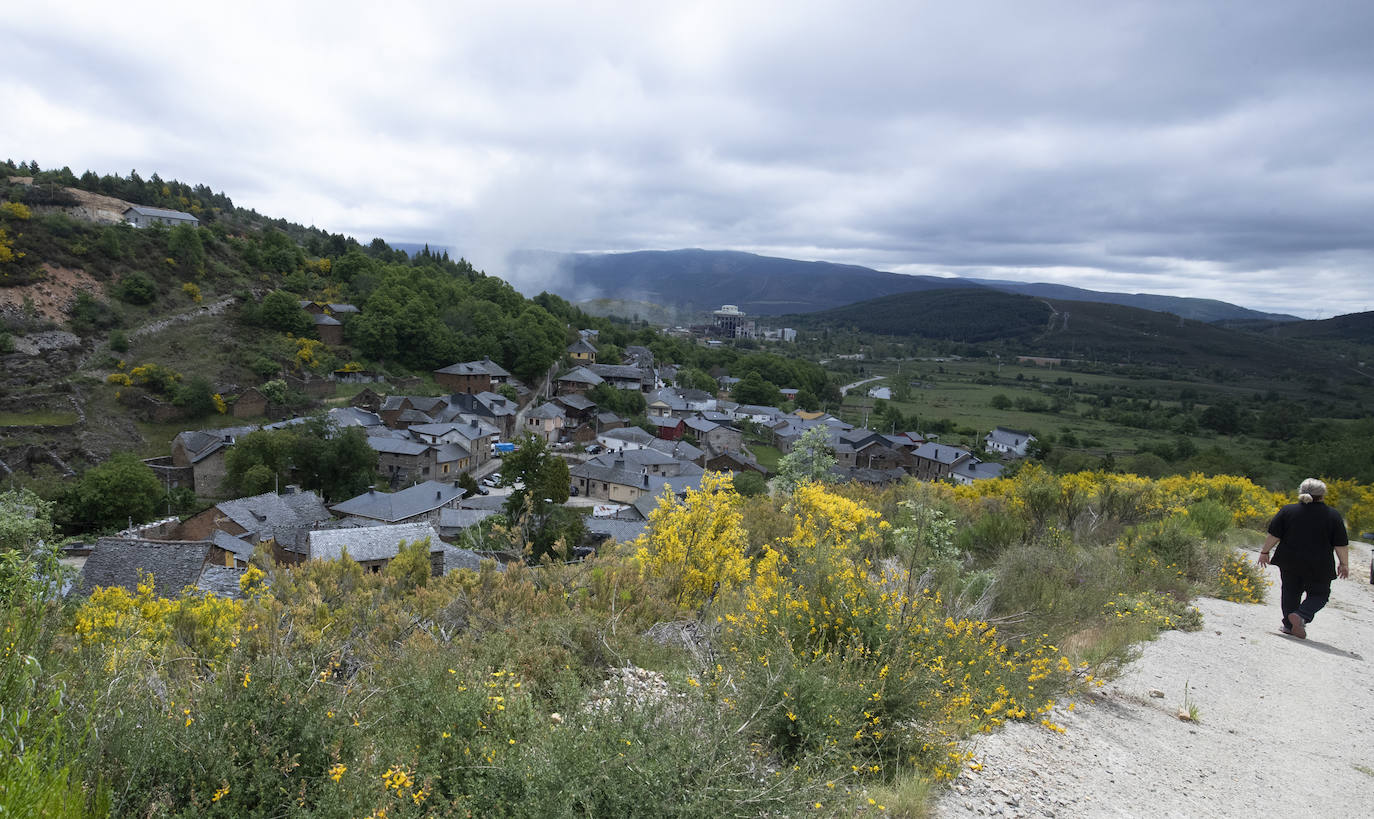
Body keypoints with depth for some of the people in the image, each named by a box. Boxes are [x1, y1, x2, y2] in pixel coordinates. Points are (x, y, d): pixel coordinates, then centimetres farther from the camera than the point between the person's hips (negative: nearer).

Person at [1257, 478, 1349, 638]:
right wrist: (1344, 564, 9)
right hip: (1319, 566, -1)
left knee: (1290, 592, 14)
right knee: (1319, 594, 13)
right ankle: (1301, 616, -11)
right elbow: (1341, 545, -2)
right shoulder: (1333, 515, -4)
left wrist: (1264, 552, 7)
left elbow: (1274, 535, -3)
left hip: (1290, 562, 1)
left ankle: (1289, 625, 14)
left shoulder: (1288, 511, -3)